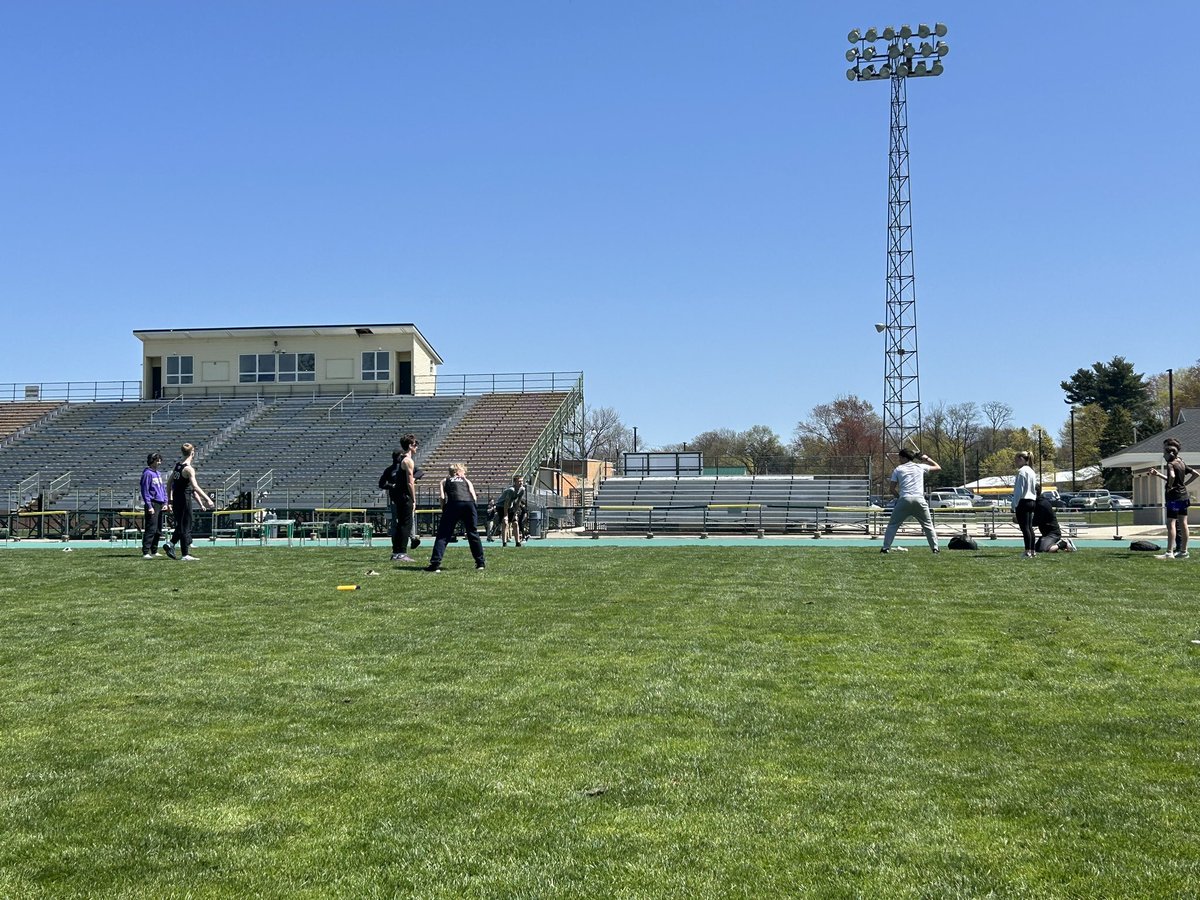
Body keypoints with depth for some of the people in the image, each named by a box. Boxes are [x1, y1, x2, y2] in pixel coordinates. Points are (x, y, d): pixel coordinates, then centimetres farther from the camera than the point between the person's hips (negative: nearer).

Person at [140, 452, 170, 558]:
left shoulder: (159, 474, 18)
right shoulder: (147, 473, -7)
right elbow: (145, 491, -12)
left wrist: (166, 503, 11)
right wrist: (149, 506, -17)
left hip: (160, 504, 9)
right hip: (152, 504, -8)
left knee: (158, 530, 12)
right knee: (151, 529, -13)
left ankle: (154, 551, 20)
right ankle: (145, 553, -14)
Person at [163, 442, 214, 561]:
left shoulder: (177, 465, 10)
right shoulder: (189, 469, -15)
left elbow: (169, 484, 16)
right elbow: (195, 487, -25)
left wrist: (170, 501, 22)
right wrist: (207, 499, -26)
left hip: (176, 499, 8)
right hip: (184, 499, -8)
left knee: (180, 525, 18)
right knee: (186, 527, -1)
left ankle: (171, 543, 3)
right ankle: (186, 554, 2)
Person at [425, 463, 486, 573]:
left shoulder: (445, 481, 29)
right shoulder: (467, 481, 33)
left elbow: (442, 497, 11)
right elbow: (474, 497, 16)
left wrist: (444, 512, 19)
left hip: (454, 503, -2)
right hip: (470, 503, 2)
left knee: (443, 534, -1)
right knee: (473, 534, 15)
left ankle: (435, 564, -11)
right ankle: (480, 563, 17)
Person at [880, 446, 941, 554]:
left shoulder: (898, 469, 11)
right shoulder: (920, 467, 14)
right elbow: (938, 468, 26)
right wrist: (925, 458, 29)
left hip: (904, 500, -1)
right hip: (919, 499, 1)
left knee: (892, 524, 6)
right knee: (928, 525, 13)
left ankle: (886, 547, -3)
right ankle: (935, 547, 5)